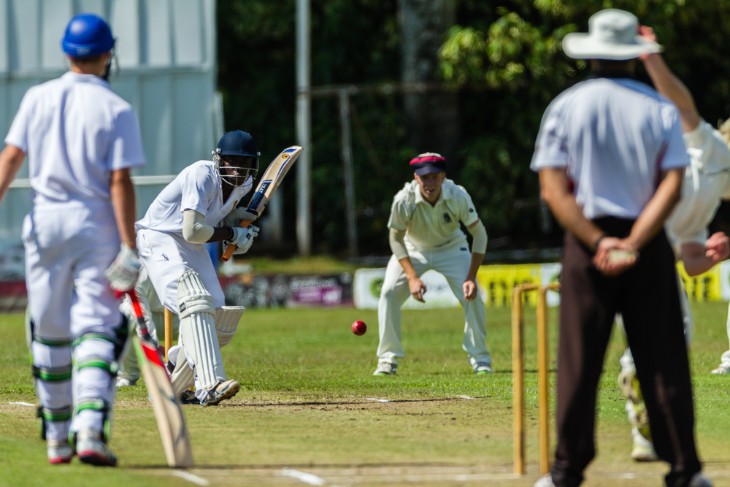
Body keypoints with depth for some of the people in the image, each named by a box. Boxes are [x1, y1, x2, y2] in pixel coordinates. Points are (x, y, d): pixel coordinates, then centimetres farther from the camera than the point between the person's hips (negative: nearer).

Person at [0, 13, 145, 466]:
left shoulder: (38, 98, 5)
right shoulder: (117, 110, -4)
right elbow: (120, 182, -10)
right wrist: (129, 250, -10)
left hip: (45, 223, 3)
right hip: (97, 225, -3)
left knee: (49, 333, 12)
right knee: (96, 330, -5)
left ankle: (57, 438, 18)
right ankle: (91, 429, -23)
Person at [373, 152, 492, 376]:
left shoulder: (458, 196, -30)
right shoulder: (404, 200, -32)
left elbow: (479, 233, -19)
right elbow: (396, 239, -18)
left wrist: (471, 277, -27)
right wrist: (412, 277, -28)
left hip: (451, 247, 0)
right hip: (413, 249, 0)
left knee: (472, 295, -16)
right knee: (389, 292, -17)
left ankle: (480, 360, 1)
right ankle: (388, 360, -4)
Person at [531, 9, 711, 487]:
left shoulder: (566, 107, 1)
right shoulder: (660, 110, 1)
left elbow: (554, 189, -7)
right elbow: (672, 186, -9)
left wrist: (598, 243, -12)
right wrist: (633, 244, -14)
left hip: (587, 243, 0)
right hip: (649, 246, 0)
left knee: (579, 360, 3)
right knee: (663, 359, 3)